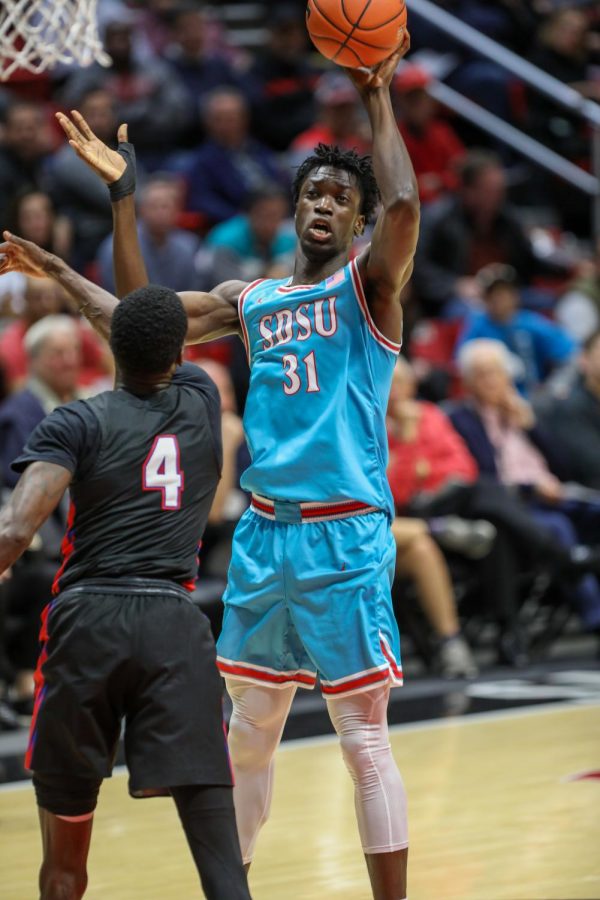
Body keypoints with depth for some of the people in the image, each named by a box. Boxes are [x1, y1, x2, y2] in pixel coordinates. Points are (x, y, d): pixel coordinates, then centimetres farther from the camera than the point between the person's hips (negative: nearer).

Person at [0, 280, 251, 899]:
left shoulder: (77, 424, 3)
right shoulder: (201, 402, 14)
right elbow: (159, 348, 36)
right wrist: (60, 272, 45)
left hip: (86, 622, -1)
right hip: (175, 626, 1)